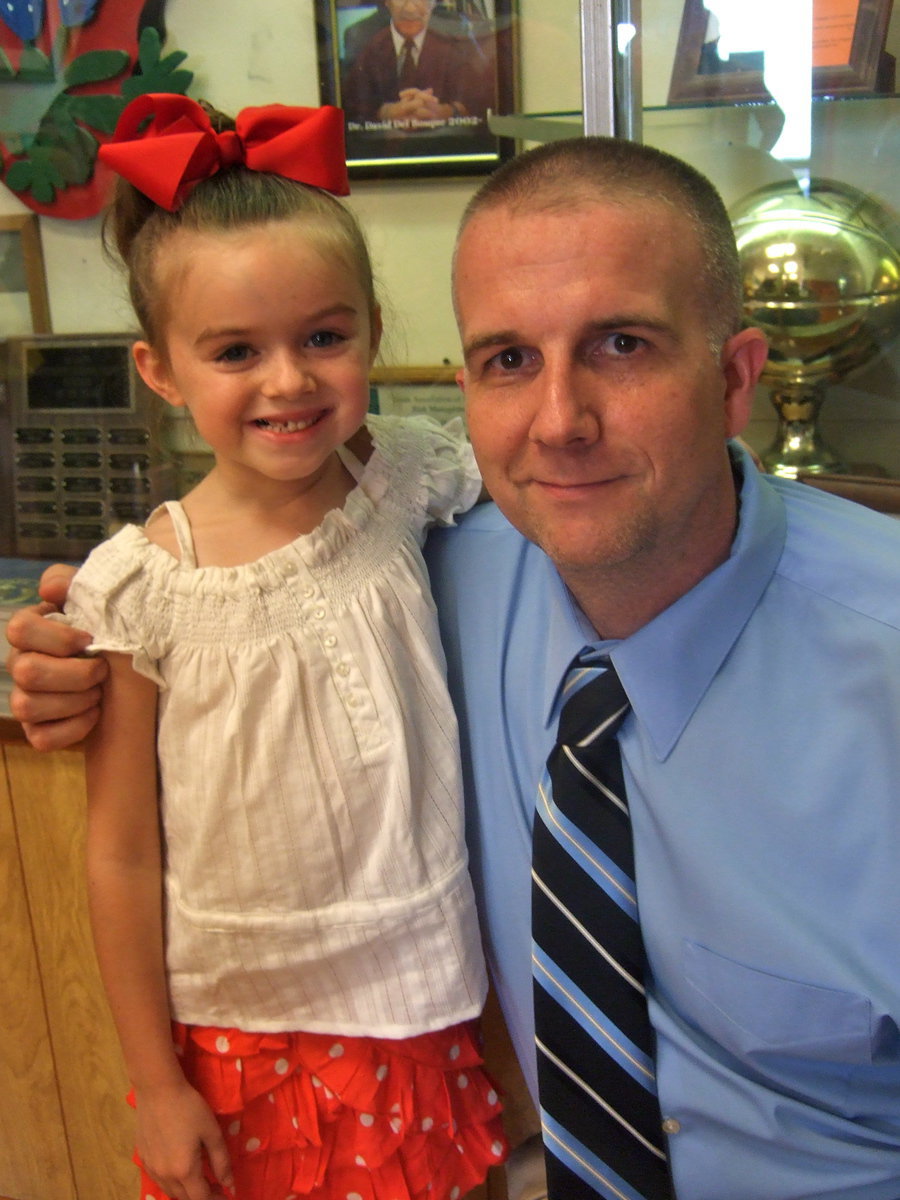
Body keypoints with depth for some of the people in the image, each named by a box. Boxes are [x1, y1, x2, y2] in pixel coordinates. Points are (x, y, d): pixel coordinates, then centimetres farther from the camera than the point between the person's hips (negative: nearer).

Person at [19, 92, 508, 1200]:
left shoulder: (405, 483, -11)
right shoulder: (143, 587, -16)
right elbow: (122, 857, -8)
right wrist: (155, 1085, -2)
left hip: (422, 1010, 2)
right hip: (236, 1035, -2)